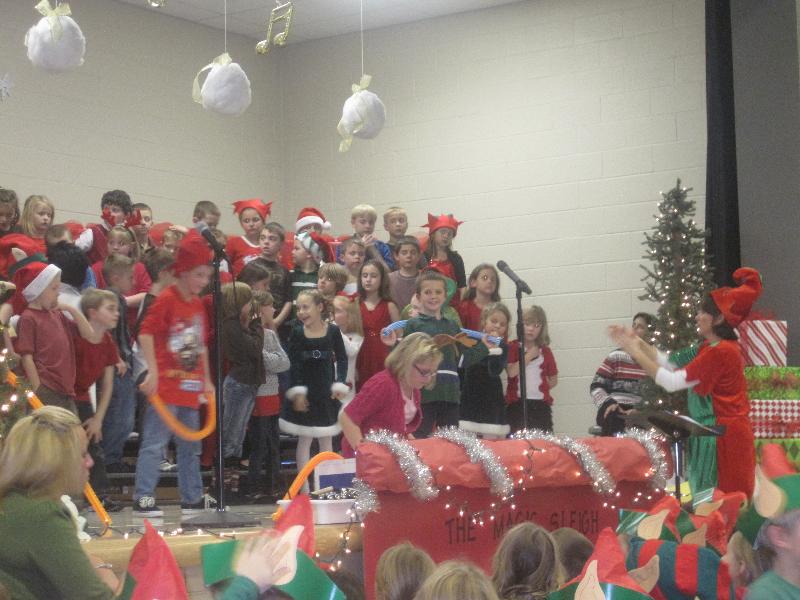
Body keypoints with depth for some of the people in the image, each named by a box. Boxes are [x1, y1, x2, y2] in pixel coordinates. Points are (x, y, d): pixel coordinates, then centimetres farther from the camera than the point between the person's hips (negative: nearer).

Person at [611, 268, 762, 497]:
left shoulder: (719, 352, -19)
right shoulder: (712, 348, 13)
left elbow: (671, 382, -19)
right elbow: (671, 364, 13)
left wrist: (635, 352, -13)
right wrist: (637, 342, 6)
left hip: (726, 436, -10)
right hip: (725, 432, 10)